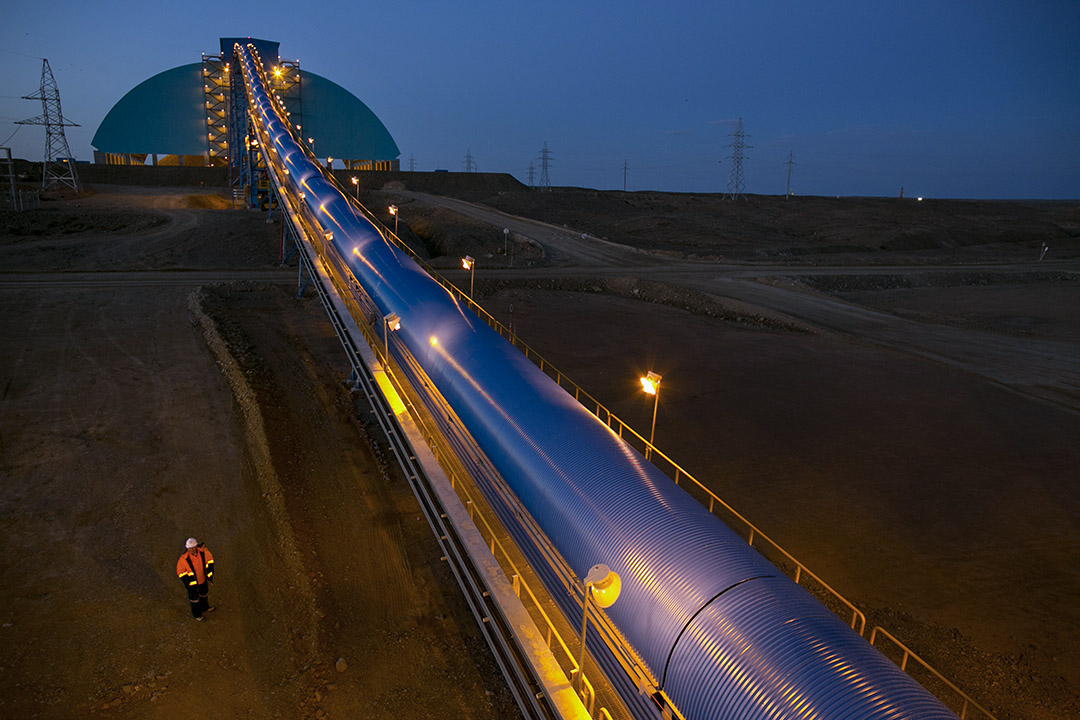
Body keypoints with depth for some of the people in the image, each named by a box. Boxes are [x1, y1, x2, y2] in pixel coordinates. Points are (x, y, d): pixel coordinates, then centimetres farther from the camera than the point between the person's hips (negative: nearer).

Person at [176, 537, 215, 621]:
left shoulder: (203, 552, -26)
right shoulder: (184, 558, -35)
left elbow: (209, 559, -5)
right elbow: (180, 572, -21)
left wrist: (209, 574, -5)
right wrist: (188, 582, -20)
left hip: (203, 578, 4)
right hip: (191, 581, -4)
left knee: (204, 593, 29)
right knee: (194, 598, 20)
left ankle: (204, 607, 59)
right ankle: (197, 614, 47)